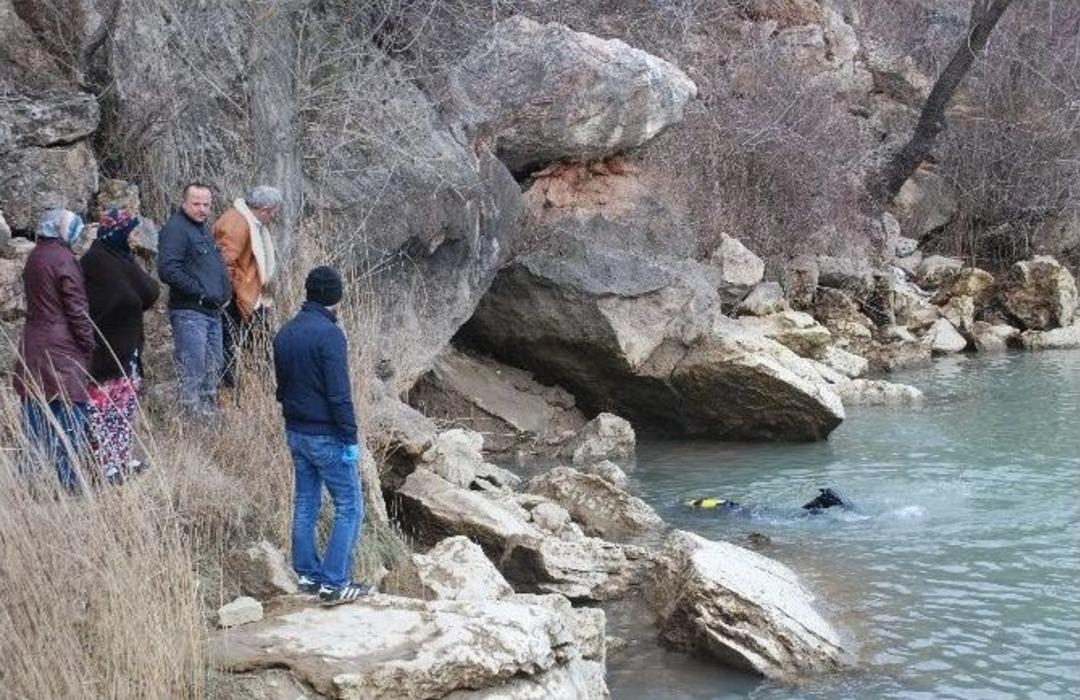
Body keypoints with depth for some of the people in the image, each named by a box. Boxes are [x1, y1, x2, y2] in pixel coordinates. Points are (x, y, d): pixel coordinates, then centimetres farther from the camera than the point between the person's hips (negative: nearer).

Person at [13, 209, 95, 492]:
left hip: (32, 347, 8)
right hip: (61, 351, -8)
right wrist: (90, 346, -5)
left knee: (37, 418, 11)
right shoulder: (64, 259, -12)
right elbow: (77, 309, -13)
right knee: (69, 417, -4)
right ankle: (70, 485, -5)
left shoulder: (34, 258, 12)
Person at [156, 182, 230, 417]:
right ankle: (192, 413, -8)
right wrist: (200, 292, -20)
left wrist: (225, 292, 12)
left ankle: (210, 408, 25)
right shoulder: (175, 228, -11)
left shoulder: (203, 228, 19)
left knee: (213, 370, 15)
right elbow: (168, 270, -22)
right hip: (189, 312, -10)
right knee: (192, 371, -10)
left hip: (213, 311, 10)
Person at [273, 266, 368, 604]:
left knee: (305, 503, 16)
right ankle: (334, 583, -3)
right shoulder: (329, 334, -18)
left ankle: (307, 574, 21)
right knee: (349, 508, 0)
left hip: (295, 432, 8)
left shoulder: (285, 333, 7)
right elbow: (339, 393, -20)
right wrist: (350, 438, -16)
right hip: (326, 436, -8)